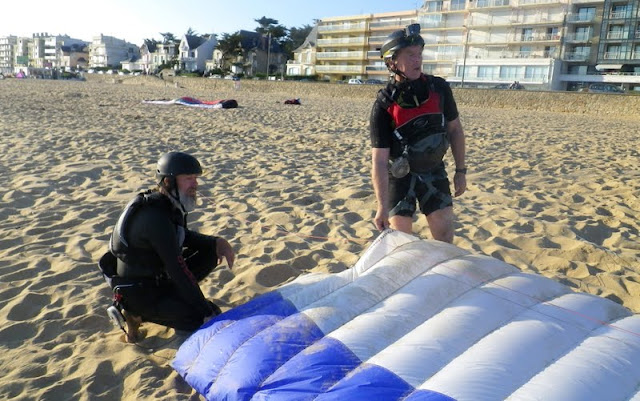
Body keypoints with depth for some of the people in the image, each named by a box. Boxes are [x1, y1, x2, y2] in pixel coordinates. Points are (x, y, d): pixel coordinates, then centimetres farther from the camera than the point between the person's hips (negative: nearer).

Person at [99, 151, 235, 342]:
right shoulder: (156, 217, -30)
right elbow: (179, 271, -28)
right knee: (213, 319, -12)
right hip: (138, 292, -9)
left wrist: (217, 242, -4)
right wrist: (207, 312, -21)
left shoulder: (169, 205, -1)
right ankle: (137, 313, -4)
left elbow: (185, 237, 16)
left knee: (211, 252, 1)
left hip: (158, 278, 9)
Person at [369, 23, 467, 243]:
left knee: (445, 234, 2)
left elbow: (455, 129, 4)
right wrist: (382, 207, -26)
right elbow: (379, 161, -22)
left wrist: (461, 171, 4)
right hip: (399, 175, -2)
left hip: (434, 171, 3)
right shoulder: (384, 105, -20)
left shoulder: (439, 88, -11)